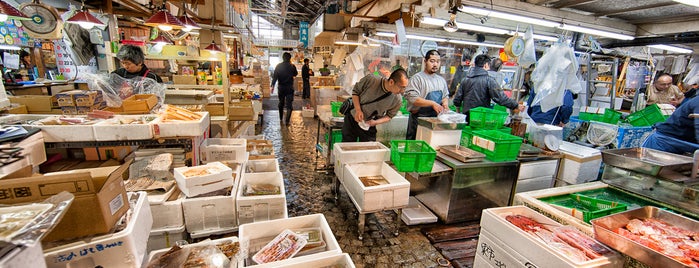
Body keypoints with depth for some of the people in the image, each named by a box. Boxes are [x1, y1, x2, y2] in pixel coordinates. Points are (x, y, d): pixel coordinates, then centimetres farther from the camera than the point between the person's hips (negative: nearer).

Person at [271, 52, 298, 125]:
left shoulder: (278, 66, -3)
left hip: (281, 87, 3)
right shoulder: (292, 66, -6)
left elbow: (275, 76, -6)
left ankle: (281, 119, 28)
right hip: (289, 87, -2)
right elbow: (295, 74, 12)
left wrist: (273, 85, -3)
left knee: (281, 103, 18)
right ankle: (287, 121, -6)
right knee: (289, 104, 0)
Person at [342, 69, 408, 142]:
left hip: (370, 126, 1)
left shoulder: (397, 100, -18)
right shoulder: (370, 80, -24)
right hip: (351, 119, 0)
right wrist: (358, 110, -21)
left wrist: (375, 122, -21)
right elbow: (355, 91, -7)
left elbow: (389, 116, -2)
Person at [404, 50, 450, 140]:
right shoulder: (417, 78, -7)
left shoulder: (442, 80, 15)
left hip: (436, 118, 6)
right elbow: (412, 98, -18)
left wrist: (445, 103, 2)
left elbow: (445, 96, 26)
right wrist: (432, 103, -21)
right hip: (418, 118, -6)